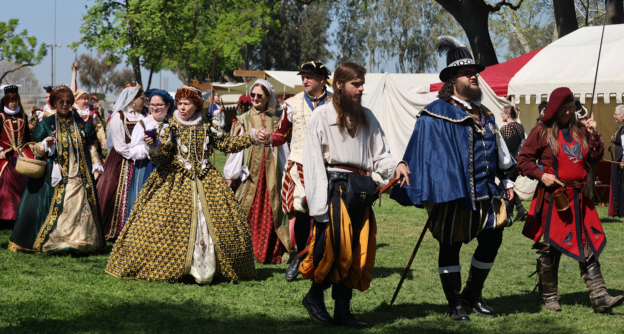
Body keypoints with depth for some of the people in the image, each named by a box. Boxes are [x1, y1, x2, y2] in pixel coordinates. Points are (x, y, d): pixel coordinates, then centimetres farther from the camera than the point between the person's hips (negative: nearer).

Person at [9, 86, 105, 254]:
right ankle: (49, 241, -2)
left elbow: (91, 147, 15)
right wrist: (45, 144, -18)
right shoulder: (46, 125, 6)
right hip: (56, 177, -2)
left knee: (80, 207, -2)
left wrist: (96, 164, 4)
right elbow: (36, 150, 3)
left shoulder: (82, 124, 12)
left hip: (79, 176, 2)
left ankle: (79, 242, 5)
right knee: (54, 207, -8)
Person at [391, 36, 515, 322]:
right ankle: (455, 304, 14)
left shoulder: (484, 114, 16)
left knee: (492, 240, 8)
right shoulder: (436, 115, -7)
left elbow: (497, 151, 25)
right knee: (450, 246, 2)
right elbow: (426, 155, -12)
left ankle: (473, 295, 27)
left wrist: (506, 180, 23)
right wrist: (429, 193, -18)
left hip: (485, 192, 7)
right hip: (453, 194, -7)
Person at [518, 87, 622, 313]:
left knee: (589, 245, 0)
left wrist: (594, 136, -2)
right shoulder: (542, 132, -2)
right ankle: (549, 297, 17)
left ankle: (599, 297, -2)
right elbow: (523, 160, 0)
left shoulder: (579, 130, 11)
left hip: (579, 199, 4)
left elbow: (595, 158, 11)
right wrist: (540, 175, -13)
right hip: (553, 198, -4)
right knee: (551, 247, 4)